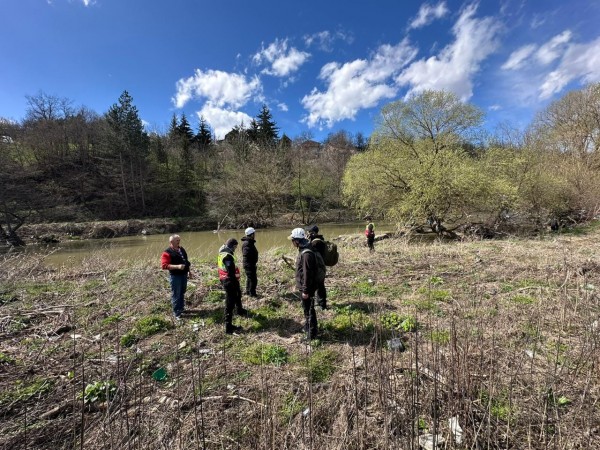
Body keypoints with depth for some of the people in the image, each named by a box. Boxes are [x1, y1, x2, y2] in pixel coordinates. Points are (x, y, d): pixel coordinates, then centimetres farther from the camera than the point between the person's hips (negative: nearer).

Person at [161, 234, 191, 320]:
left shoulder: (182, 249, 10)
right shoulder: (167, 253, -13)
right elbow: (164, 265, -21)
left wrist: (188, 271, 17)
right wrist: (177, 266, -29)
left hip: (184, 274, 7)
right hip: (175, 276, -7)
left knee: (182, 293, 18)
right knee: (176, 295, 2)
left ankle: (181, 308, 34)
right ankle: (176, 313, 12)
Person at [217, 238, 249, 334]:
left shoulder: (222, 253, 7)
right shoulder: (228, 256, -25)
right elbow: (231, 272, -27)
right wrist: (236, 284, -21)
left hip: (224, 279, 10)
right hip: (229, 281, -10)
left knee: (237, 294, 31)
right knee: (230, 304, 0)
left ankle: (240, 310, 54)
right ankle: (229, 327, 9)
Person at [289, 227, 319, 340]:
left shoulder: (307, 253, -26)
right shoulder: (303, 250, 6)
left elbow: (307, 274, -26)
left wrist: (305, 290, -22)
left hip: (307, 288, -10)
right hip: (304, 286, 10)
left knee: (309, 309, 4)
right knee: (306, 308, 24)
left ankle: (312, 333, 19)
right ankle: (308, 327, 42)